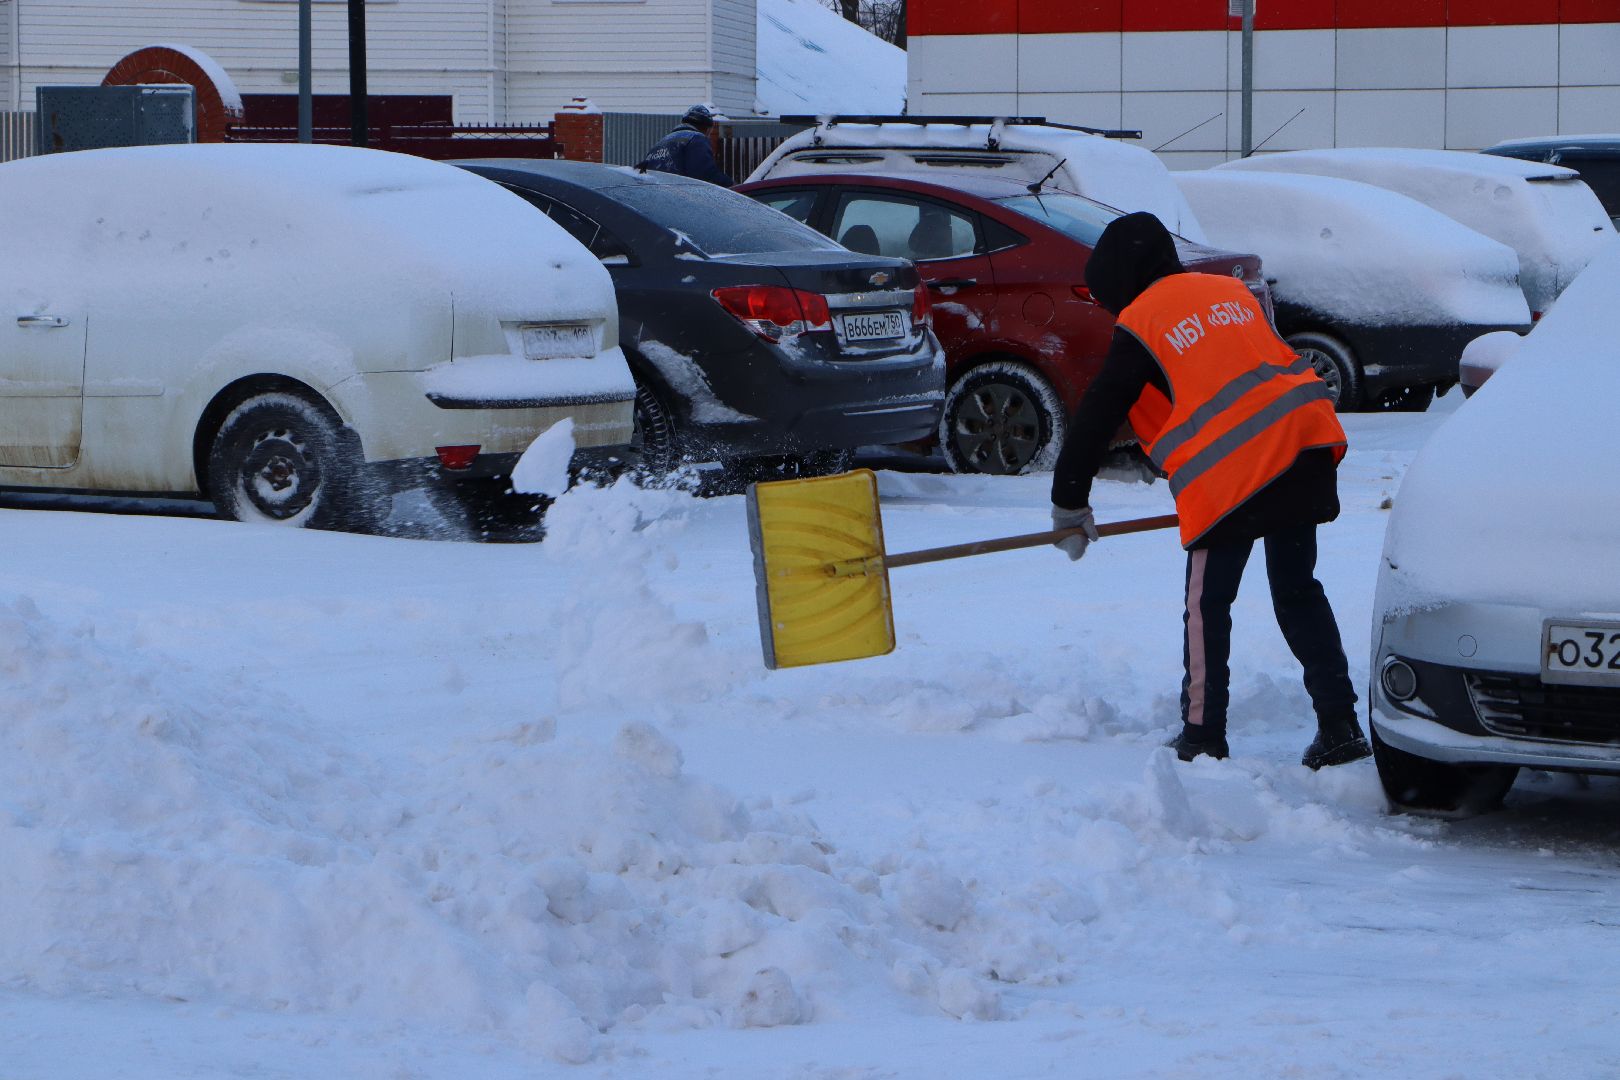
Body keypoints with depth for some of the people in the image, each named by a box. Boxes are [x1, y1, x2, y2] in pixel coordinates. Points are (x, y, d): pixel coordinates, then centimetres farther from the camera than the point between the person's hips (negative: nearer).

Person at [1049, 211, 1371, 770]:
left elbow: (1097, 417, 4)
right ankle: (1339, 727, 9)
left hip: (1231, 472, -6)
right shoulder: (1230, 291, 20)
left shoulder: (1140, 325, 1)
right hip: (1306, 445, 6)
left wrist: (1069, 505, 14)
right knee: (1298, 591, 13)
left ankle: (1203, 737, 6)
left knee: (1208, 604, 5)